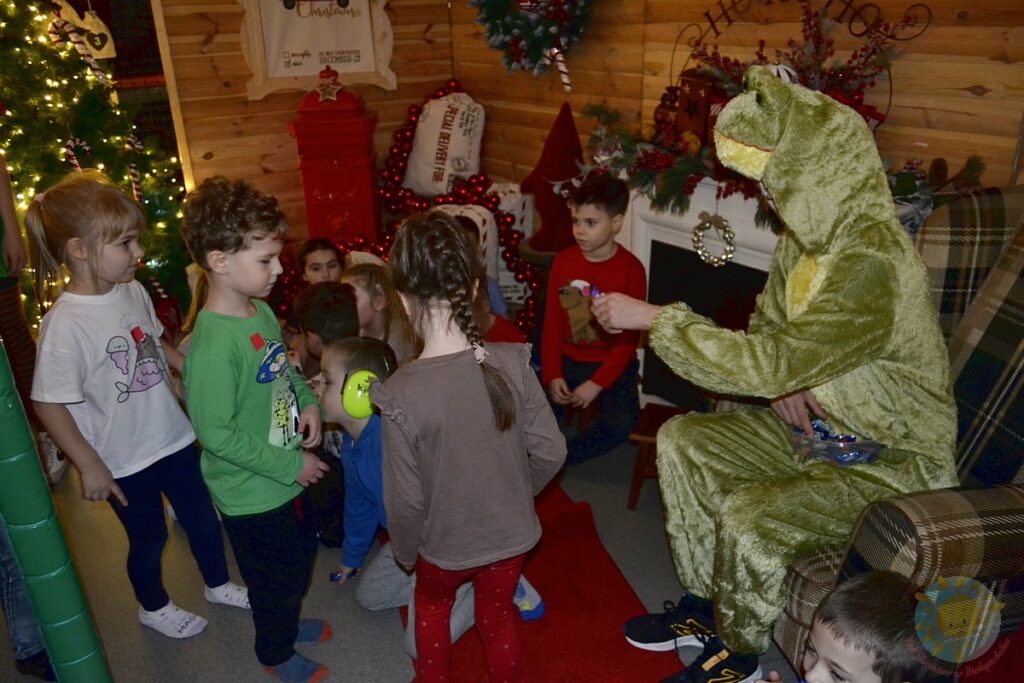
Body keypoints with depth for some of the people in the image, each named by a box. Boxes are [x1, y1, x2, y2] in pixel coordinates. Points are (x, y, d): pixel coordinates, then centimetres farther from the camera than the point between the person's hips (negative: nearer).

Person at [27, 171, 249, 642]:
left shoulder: (133, 291, -6)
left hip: (172, 437, 6)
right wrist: (90, 466, -16)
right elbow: (48, 404, -21)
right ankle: (153, 607, 46)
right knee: (149, 537, 17)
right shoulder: (65, 325, -26)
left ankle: (217, 585, 48)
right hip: (124, 461, -6)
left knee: (202, 517, 21)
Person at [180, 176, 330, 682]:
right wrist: (291, 465, -22)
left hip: (288, 475, 8)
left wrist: (308, 403, -6)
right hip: (252, 494, -8)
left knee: (302, 555, 29)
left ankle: (287, 621, 56)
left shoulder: (262, 312, -3)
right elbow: (217, 433, -27)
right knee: (277, 578, 15)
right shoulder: (211, 348, -31)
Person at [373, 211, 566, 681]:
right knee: (497, 614, 29)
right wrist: (514, 493, 9)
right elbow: (550, 453, -11)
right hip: (513, 535, 2)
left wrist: (405, 553, 2)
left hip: (446, 546, -2)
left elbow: (405, 500, -18)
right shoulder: (512, 363, -20)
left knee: (431, 605, 31)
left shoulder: (400, 394, -28)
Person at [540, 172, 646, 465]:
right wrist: (551, 375, -9)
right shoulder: (563, 261, 0)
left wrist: (596, 384, -18)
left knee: (621, 423, -27)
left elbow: (628, 339, -11)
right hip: (567, 360, 3)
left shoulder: (631, 270, -11)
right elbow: (551, 321, 1)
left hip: (612, 364, -3)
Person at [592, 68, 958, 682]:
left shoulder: (874, 263, -31)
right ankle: (704, 602, 13)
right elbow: (770, 323, 13)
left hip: (895, 458, -8)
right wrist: (785, 380, -8)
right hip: (819, 421, 9)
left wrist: (652, 318, -31)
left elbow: (772, 363, -36)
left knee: (748, 517, -28)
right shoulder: (810, 233, -3)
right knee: (681, 440, -1)